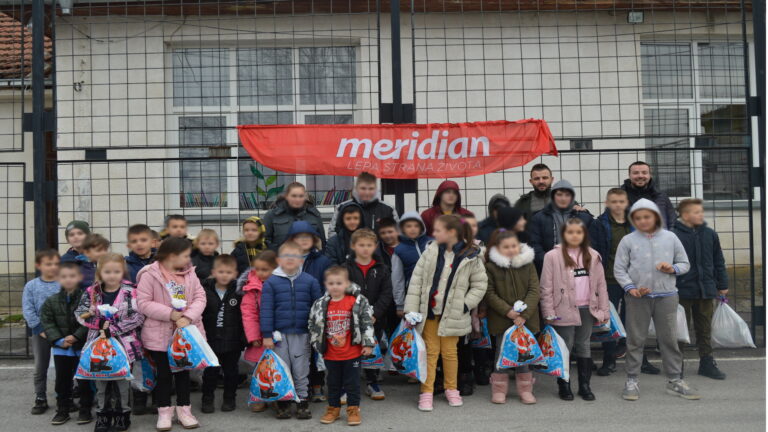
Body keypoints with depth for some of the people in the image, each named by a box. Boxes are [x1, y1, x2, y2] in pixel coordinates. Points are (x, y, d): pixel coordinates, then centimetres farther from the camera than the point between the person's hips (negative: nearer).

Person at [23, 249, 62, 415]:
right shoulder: (31, 286, -2)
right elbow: (28, 310, -4)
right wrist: (40, 329, -10)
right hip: (40, 332, 1)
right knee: (40, 367, 9)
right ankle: (40, 399, 20)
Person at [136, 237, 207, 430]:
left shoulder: (190, 274, 2)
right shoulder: (150, 275, -12)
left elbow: (200, 297, -1)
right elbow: (143, 303, -15)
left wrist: (188, 317, -18)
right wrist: (170, 314, -20)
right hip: (160, 333, -4)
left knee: (183, 370, 13)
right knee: (164, 373, 7)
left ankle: (183, 409, 23)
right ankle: (164, 411, 19)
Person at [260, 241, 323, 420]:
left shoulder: (310, 281, 3)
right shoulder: (271, 282, 0)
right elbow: (266, 310, -2)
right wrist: (267, 335, -5)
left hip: (302, 334, 0)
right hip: (279, 335, 0)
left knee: (301, 371, 7)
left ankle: (303, 402, 18)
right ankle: (283, 403, 18)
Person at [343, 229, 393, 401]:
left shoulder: (382, 269, 2)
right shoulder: (346, 268, -5)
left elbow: (386, 294, -3)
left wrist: (375, 313, -15)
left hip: (375, 320, 2)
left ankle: (372, 383, 29)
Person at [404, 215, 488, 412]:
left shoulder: (471, 257, -9)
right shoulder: (431, 251, -3)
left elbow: (480, 285, 1)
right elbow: (416, 280, -2)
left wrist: (465, 305, -9)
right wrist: (411, 310, -6)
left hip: (452, 314, -1)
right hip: (429, 310, 2)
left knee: (449, 351, 8)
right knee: (430, 351, 5)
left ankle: (451, 389, 26)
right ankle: (426, 392, 11)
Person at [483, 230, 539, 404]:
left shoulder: (528, 264, 2)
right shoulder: (491, 267, -3)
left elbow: (534, 290, -3)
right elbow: (489, 294, -6)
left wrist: (524, 314, -14)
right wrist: (507, 311, -16)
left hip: (525, 319, 2)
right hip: (501, 319, -1)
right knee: (502, 352, 4)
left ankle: (525, 390, 19)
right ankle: (499, 390, 16)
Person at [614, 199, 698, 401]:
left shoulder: (670, 238, 3)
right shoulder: (628, 240, -2)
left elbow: (684, 263, 10)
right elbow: (619, 269, -1)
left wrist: (673, 269, -11)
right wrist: (630, 288, -14)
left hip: (666, 296, 1)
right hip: (638, 298, -1)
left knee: (669, 339, 8)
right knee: (635, 340, 6)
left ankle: (675, 381, 19)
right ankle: (631, 381, 14)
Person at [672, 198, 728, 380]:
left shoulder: (710, 234, 5)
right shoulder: (674, 236, -10)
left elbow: (719, 262, 13)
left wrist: (723, 285, 12)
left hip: (706, 290, 4)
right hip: (683, 290, -4)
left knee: (705, 328, 13)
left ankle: (707, 362, 23)